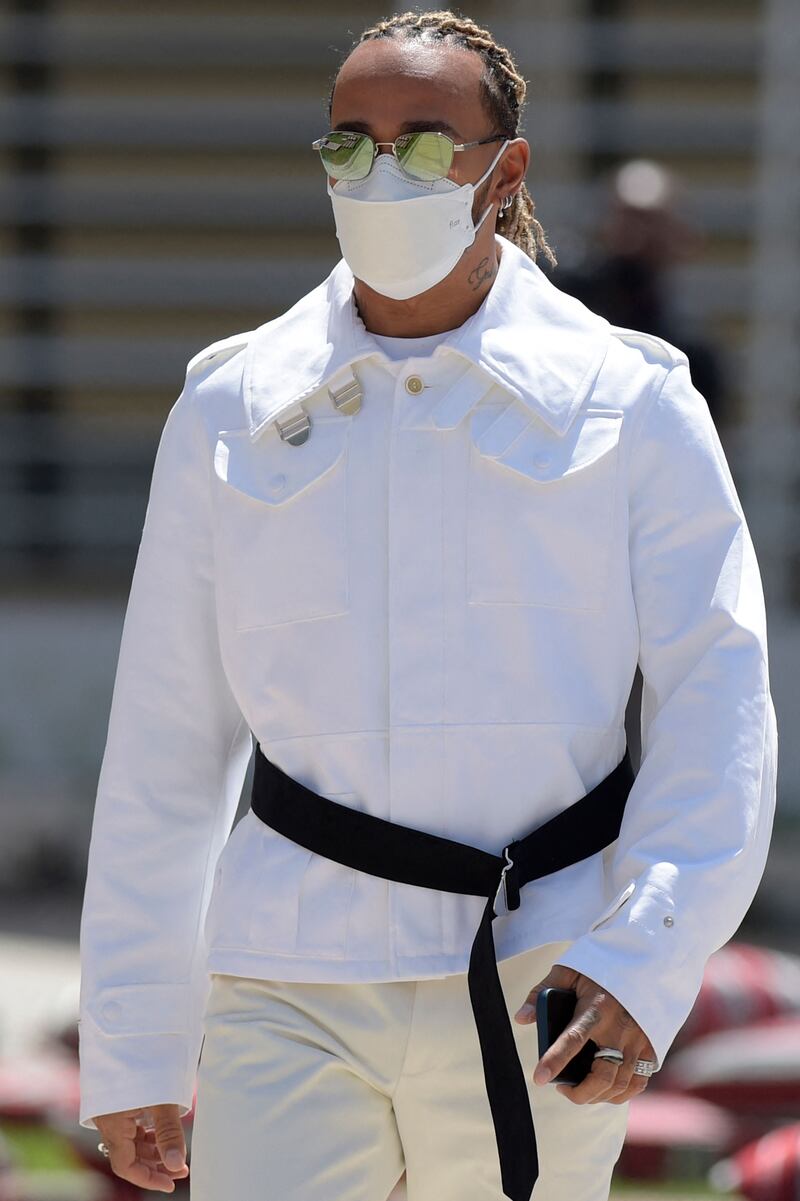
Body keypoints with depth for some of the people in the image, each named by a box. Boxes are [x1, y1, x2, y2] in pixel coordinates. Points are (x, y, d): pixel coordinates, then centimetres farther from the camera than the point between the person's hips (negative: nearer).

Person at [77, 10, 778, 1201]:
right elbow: (164, 747, 10)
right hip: (296, 993, 1)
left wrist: (646, 963, -16)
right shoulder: (233, 411, 8)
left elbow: (719, 702, -2)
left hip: (539, 990, -1)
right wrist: (132, 1052, 8)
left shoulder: (628, 404, 2)